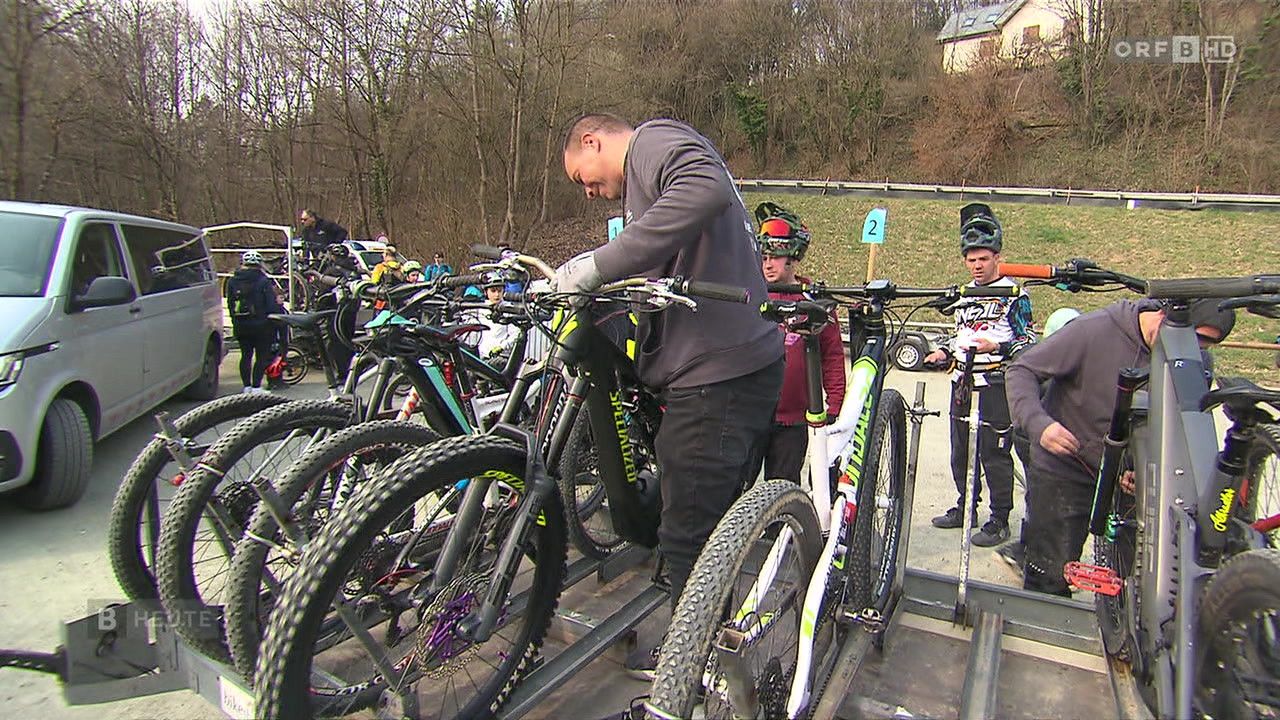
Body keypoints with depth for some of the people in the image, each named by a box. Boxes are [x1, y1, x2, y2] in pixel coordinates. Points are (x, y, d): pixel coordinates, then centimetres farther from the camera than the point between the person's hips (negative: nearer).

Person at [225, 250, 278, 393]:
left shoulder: (232, 281, 6)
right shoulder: (263, 281, -9)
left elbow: (230, 305, 12)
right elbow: (271, 305, -10)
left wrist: (235, 322, 20)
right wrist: (272, 324, 1)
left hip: (240, 326, 5)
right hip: (261, 326, -5)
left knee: (246, 355, 12)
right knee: (262, 356, 1)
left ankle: (246, 386, 14)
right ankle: (256, 387, -2)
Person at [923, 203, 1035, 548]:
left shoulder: (1013, 295, -6)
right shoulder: (964, 294, 16)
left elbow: (1028, 342, -9)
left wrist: (996, 347, -25)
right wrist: (944, 352, 9)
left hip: (995, 384, -7)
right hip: (962, 382, 7)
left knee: (994, 454, -2)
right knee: (961, 451, 14)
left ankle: (1000, 520, 10)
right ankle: (966, 506, 29)